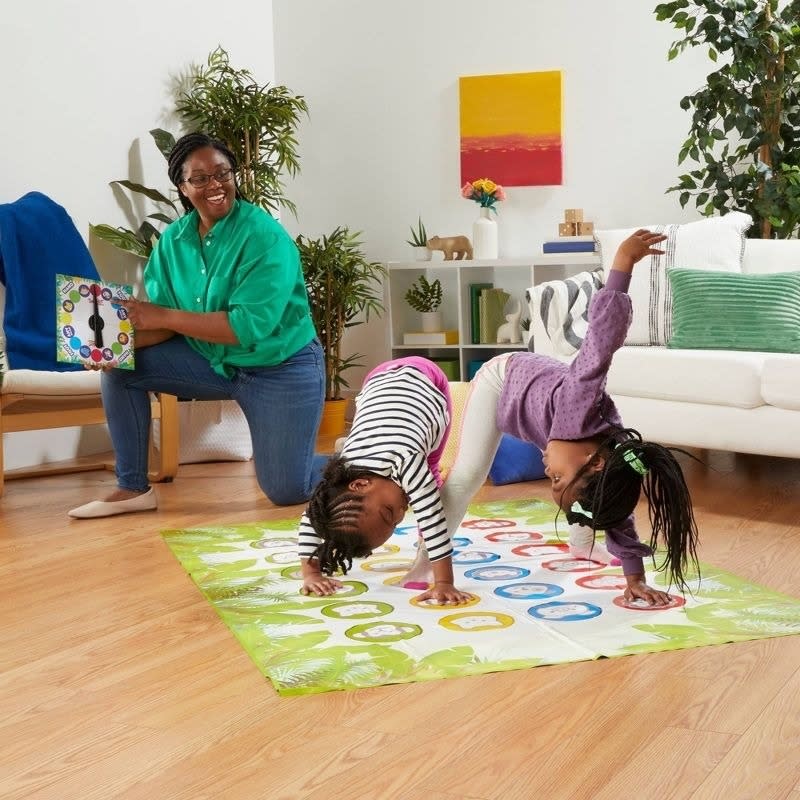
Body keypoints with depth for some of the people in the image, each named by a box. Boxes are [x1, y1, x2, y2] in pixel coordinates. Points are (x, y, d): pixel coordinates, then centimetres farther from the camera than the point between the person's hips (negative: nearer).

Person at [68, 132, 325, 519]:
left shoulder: (265, 237, -23)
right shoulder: (173, 240, -4)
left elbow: (250, 326, -30)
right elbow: (162, 321, -4)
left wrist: (165, 316, -30)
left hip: (280, 369, -5)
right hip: (213, 362, 6)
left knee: (285, 491, -3)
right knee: (120, 366, -7)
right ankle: (133, 488, 3)